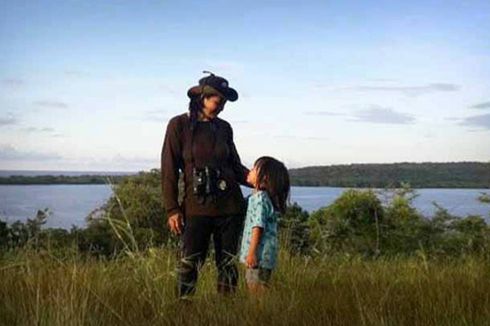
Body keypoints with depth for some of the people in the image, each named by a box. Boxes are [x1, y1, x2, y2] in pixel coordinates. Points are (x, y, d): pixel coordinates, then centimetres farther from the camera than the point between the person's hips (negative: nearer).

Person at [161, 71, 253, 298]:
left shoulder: (224, 128, 11)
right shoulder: (179, 125, -1)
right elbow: (169, 170, -2)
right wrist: (172, 209, -8)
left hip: (229, 205, 4)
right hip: (196, 207, -4)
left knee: (228, 263, 7)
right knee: (188, 264, -7)